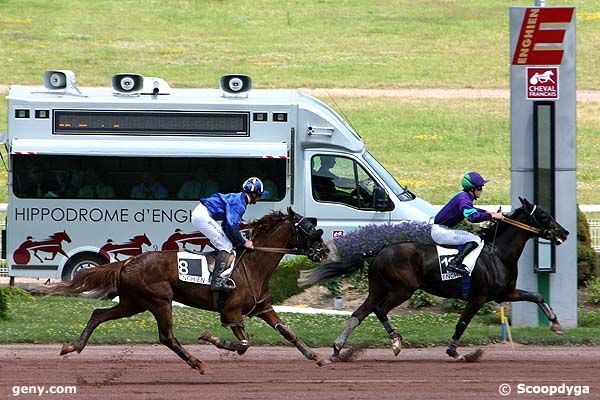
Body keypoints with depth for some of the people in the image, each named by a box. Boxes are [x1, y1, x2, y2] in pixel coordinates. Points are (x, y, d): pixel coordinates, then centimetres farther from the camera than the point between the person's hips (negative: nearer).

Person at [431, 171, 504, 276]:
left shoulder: (464, 196, 12)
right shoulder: (464, 199, -20)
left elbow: (470, 210, 35)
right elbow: (473, 216, -37)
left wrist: (487, 212, 24)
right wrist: (491, 216, -30)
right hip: (440, 231, -11)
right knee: (475, 240, -17)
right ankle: (455, 263, -29)